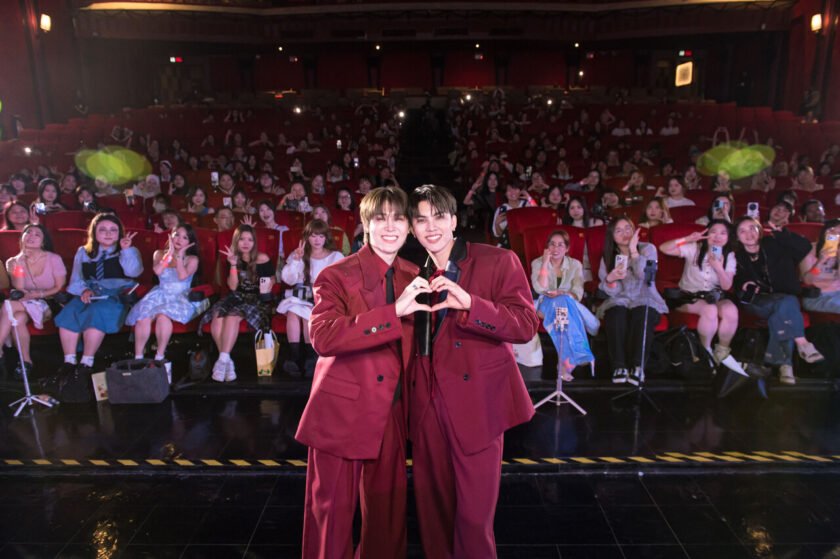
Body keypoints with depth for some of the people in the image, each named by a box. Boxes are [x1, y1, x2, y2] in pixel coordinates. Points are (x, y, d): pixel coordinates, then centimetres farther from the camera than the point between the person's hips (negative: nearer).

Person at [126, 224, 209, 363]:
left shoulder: (192, 259, 7)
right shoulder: (160, 254, 14)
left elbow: (182, 276, -12)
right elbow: (157, 271, -7)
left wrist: (180, 255, -5)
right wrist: (170, 252, -3)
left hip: (180, 297, -2)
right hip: (161, 294, 3)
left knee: (163, 316, -35)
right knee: (143, 317, -29)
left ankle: (159, 356, -25)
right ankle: (138, 357, -21)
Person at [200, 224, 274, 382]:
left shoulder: (262, 259, 1)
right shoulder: (234, 258, 10)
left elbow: (271, 280, 12)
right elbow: (232, 287, 1)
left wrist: (266, 290, -9)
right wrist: (233, 264, -9)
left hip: (256, 299, -4)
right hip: (237, 297, 4)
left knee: (232, 316, -33)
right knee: (217, 317, -27)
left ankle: (223, 360, -30)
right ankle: (227, 362, -27)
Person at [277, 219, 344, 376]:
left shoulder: (336, 257, 6)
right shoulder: (297, 255, 13)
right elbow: (288, 280, 3)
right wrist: (295, 260, -10)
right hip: (301, 297, 2)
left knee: (309, 314, -31)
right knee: (292, 312, -29)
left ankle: (309, 356, -20)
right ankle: (294, 355, -28)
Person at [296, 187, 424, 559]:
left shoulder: (412, 278, 5)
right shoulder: (337, 276, -12)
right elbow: (323, 337, -31)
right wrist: (394, 311, -35)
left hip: (392, 412, 5)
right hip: (343, 412, -5)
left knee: (388, 512, 18)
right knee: (332, 513, 10)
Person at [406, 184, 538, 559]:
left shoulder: (498, 261, -5)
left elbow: (526, 326, -16)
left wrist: (469, 303, -27)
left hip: (476, 403, -4)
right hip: (428, 405, 5)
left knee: (474, 515, 2)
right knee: (432, 509, 16)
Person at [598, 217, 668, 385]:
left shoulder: (647, 249, 5)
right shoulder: (608, 257, 9)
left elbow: (644, 275, -16)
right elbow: (612, 292, 1)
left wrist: (633, 249, -17)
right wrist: (610, 279, -21)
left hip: (644, 300, -1)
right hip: (619, 301, 1)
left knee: (642, 316, -35)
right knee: (616, 316, -33)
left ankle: (638, 366, -33)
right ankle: (619, 366, -31)